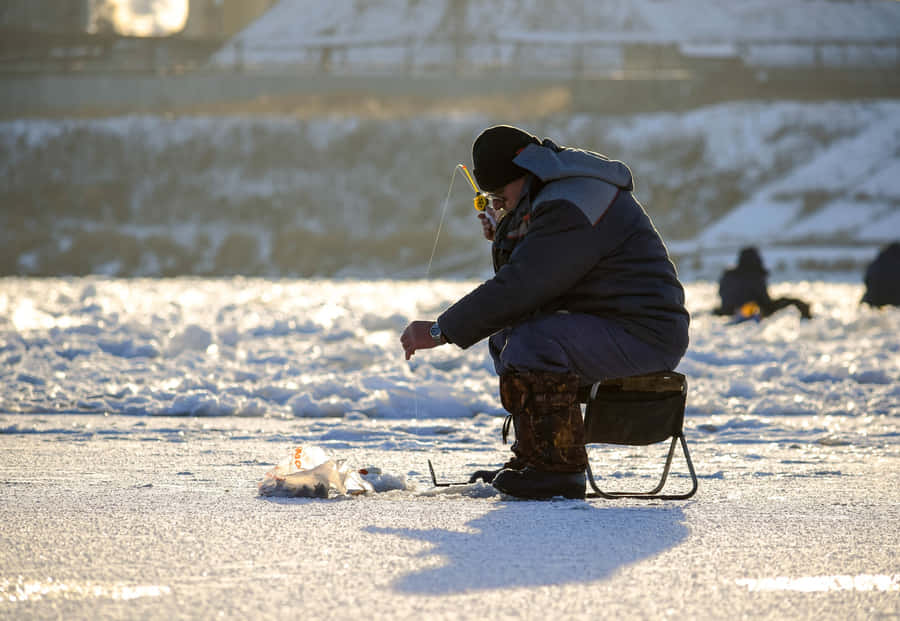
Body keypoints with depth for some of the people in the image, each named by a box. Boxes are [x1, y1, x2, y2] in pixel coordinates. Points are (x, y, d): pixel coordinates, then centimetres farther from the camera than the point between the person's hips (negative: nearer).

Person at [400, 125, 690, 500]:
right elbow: (523, 277, 21)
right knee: (504, 336, 18)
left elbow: (520, 287, -25)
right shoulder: (555, 193, 14)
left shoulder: (571, 208, -22)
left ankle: (558, 470, -20)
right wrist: (505, 236, 1)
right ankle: (532, 459, 17)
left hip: (644, 336, -11)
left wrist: (441, 331, -20)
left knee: (532, 343, -29)